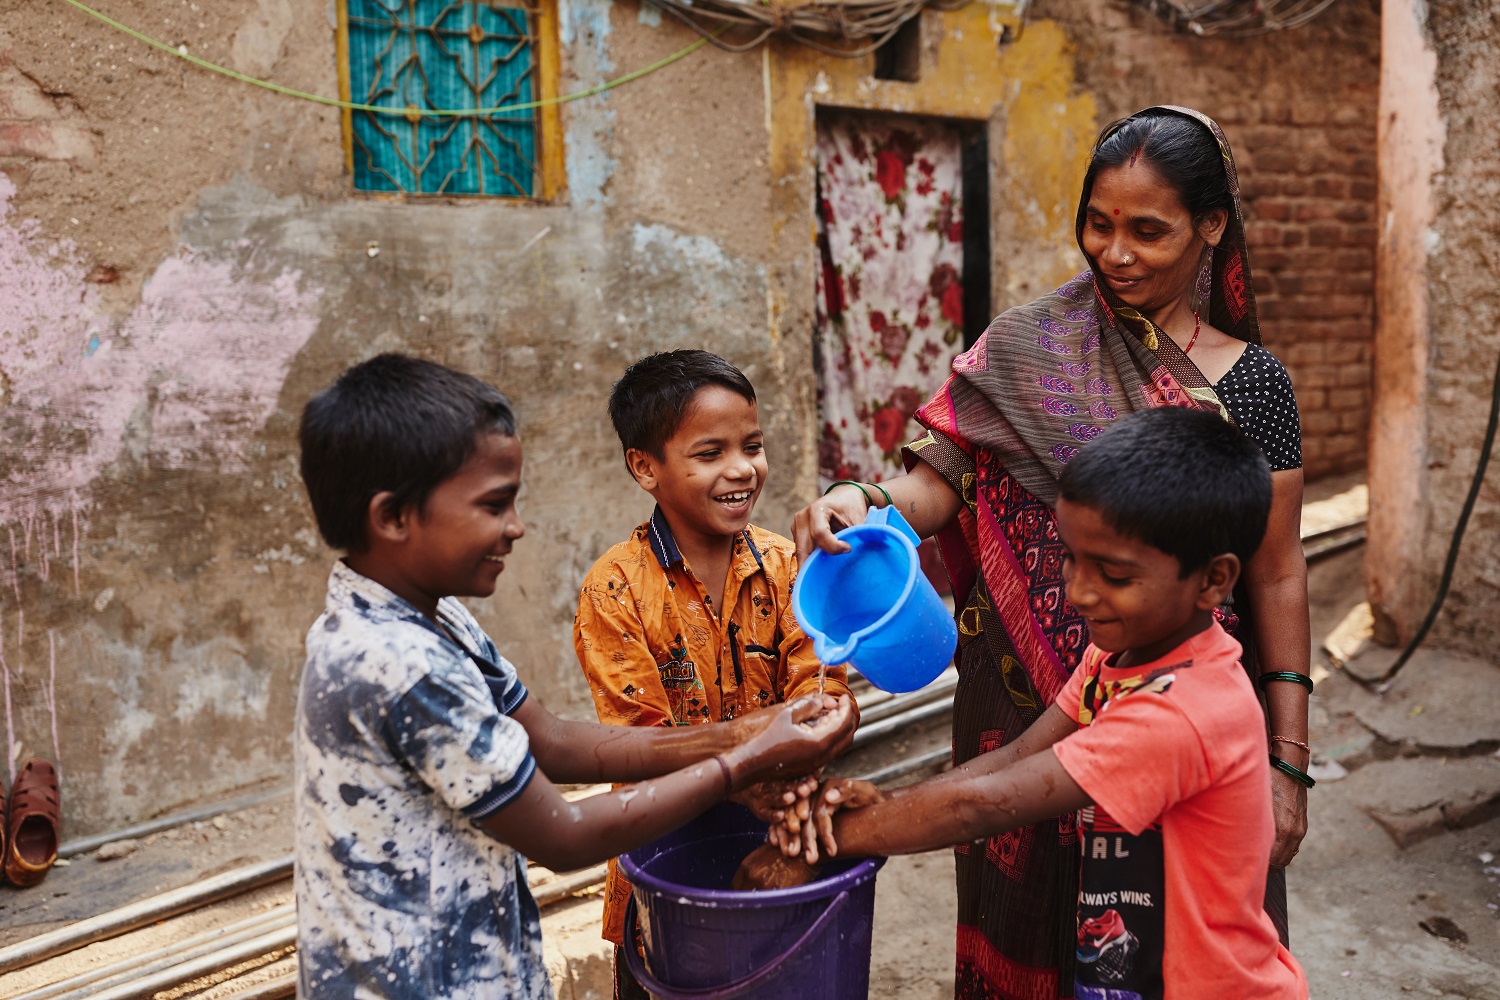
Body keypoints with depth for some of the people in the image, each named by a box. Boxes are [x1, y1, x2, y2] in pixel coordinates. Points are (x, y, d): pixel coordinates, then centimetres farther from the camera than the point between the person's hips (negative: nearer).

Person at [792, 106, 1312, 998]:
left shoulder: (1250, 382, 0)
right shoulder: (1028, 350, 0)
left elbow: (1276, 576, 1)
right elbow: (940, 482, -6)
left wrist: (1289, 758, 0)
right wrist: (863, 504, -29)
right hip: (1031, 714, 0)